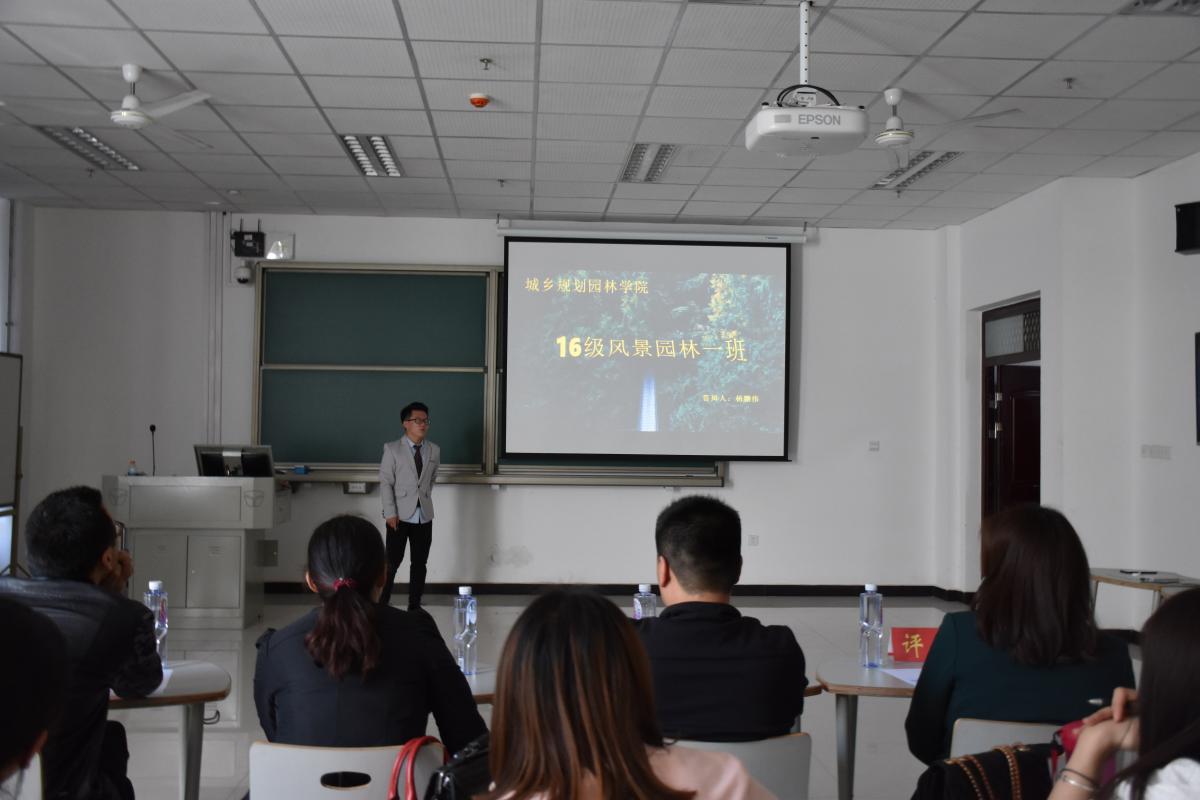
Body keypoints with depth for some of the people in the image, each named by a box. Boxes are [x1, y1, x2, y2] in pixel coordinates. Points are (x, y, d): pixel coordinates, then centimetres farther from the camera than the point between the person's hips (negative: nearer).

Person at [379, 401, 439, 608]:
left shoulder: (434, 450, 7)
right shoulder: (392, 449, -3)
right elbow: (385, 482, -6)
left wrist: (425, 500, 9)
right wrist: (390, 513, -12)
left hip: (424, 516, 4)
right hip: (400, 516, -3)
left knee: (419, 563, 7)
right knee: (392, 563, -2)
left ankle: (414, 606, 15)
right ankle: (381, 605, 8)